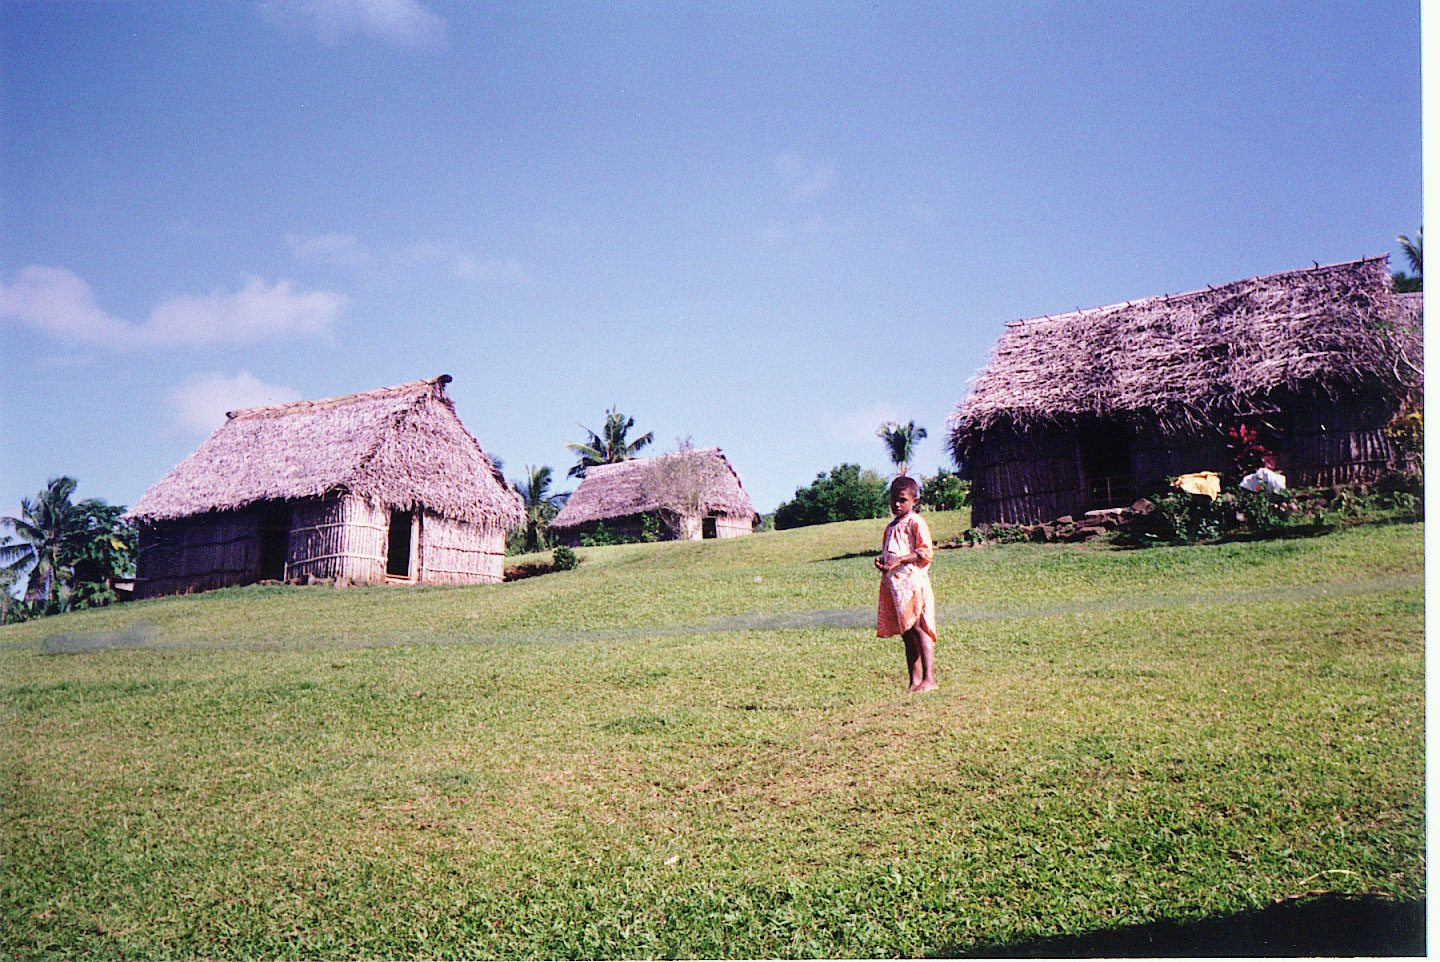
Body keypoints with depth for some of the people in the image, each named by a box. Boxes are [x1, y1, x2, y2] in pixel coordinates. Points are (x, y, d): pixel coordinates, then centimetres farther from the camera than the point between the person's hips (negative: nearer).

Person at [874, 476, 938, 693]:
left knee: (918, 628, -14)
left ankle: (929, 678, -16)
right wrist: (881, 561, 7)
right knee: (906, 634, 7)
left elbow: (926, 552, -12)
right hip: (893, 584, 8)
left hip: (913, 581, -8)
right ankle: (914, 681, 10)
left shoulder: (916, 523, -2)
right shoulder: (890, 527, 22)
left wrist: (899, 560, -18)